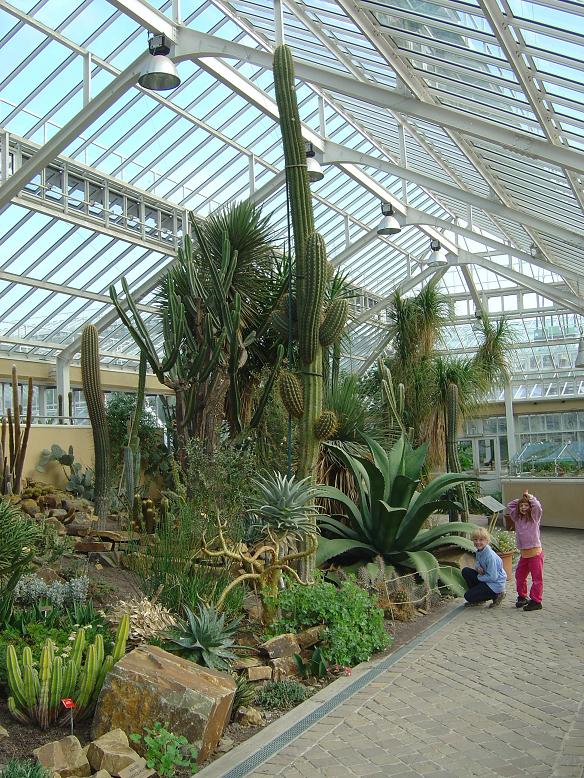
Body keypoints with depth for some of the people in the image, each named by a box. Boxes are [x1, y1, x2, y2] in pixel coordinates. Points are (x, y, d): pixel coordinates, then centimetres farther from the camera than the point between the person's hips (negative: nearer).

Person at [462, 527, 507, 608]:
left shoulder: (490, 556, -28)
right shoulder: (479, 551, 0)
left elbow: (492, 577, -26)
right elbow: (478, 562, 20)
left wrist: (478, 577, -13)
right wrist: (477, 567, -5)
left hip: (495, 584, -9)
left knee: (468, 596, -12)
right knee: (465, 571, 0)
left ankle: (496, 596, 0)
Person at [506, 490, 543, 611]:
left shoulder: (534, 517, -7)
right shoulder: (517, 518, 8)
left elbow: (537, 506, -24)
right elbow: (510, 506, 18)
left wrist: (529, 496, -8)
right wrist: (520, 499, 11)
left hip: (535, 553, -6)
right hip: (524, 554, 6)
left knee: (537, 578, -1)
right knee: (519, 576, 15)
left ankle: (536, 601, 5)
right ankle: (522, 597, 29)